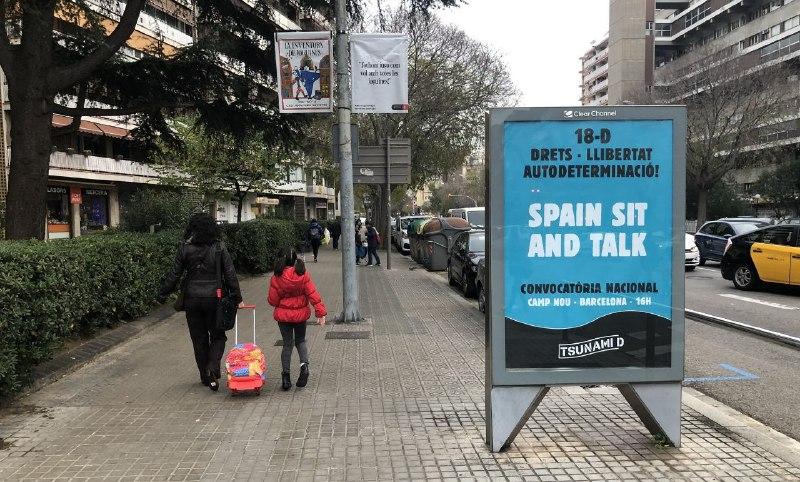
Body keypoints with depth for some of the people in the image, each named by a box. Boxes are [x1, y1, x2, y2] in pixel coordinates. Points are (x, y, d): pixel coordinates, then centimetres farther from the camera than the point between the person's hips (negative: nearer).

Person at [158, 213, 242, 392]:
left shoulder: (185, 248, -4)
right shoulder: (219, 248, -6)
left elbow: (174, 274, -2)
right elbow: (230, 275, -5)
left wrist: (162, 294, 10)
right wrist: (237, 298, 2)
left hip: (192, 299, 1)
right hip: (214, 298, -1)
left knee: (199, 339, 14)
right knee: (218, 336, 12)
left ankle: (205, 376, 22)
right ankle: (213, 369, -9)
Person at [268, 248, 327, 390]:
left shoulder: (276, 278, -12)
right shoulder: (303, 275, -10)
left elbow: (272, 300, -7)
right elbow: (313, 294, -12)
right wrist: (321, 312, -10)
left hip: (283, 315, -1)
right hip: (301, 314, 1)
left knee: (287, 344, 11)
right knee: (300, 341, 19)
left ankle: (286, 375, 10)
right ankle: (304, 365, -5)